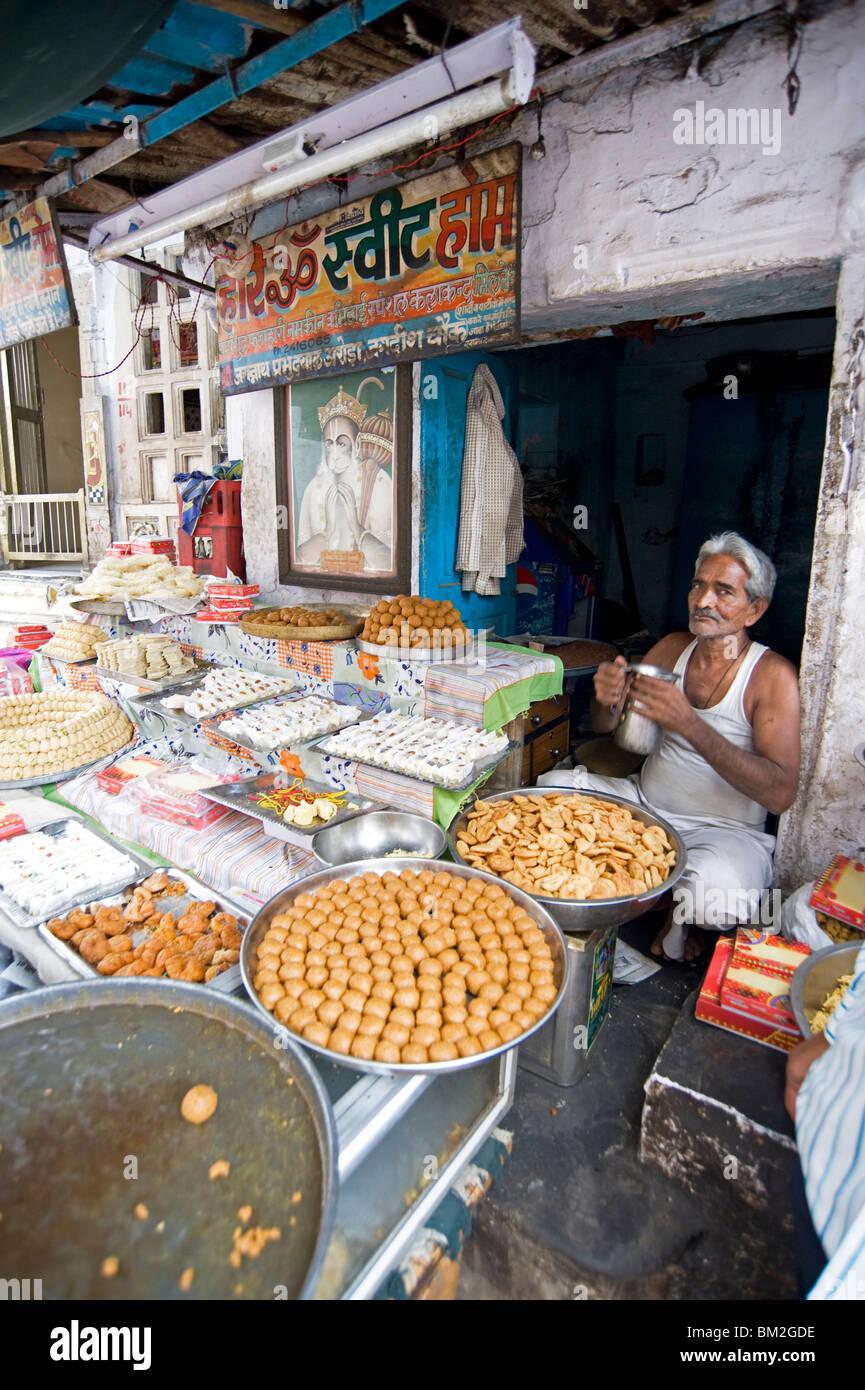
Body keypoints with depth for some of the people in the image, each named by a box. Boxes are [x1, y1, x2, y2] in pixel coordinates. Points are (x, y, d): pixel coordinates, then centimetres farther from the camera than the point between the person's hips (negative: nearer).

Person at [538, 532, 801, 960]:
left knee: (717, 887, -36)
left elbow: (781, 794, -24)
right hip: (644, 803, 5)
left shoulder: (773, 675, -14)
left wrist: (688, 723, -34)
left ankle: (682, 916, 2)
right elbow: (604, 727, 6)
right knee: (554, 784, -15)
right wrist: (607, 698, -21)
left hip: (725, 829, -4)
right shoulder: (673, 647, 2)